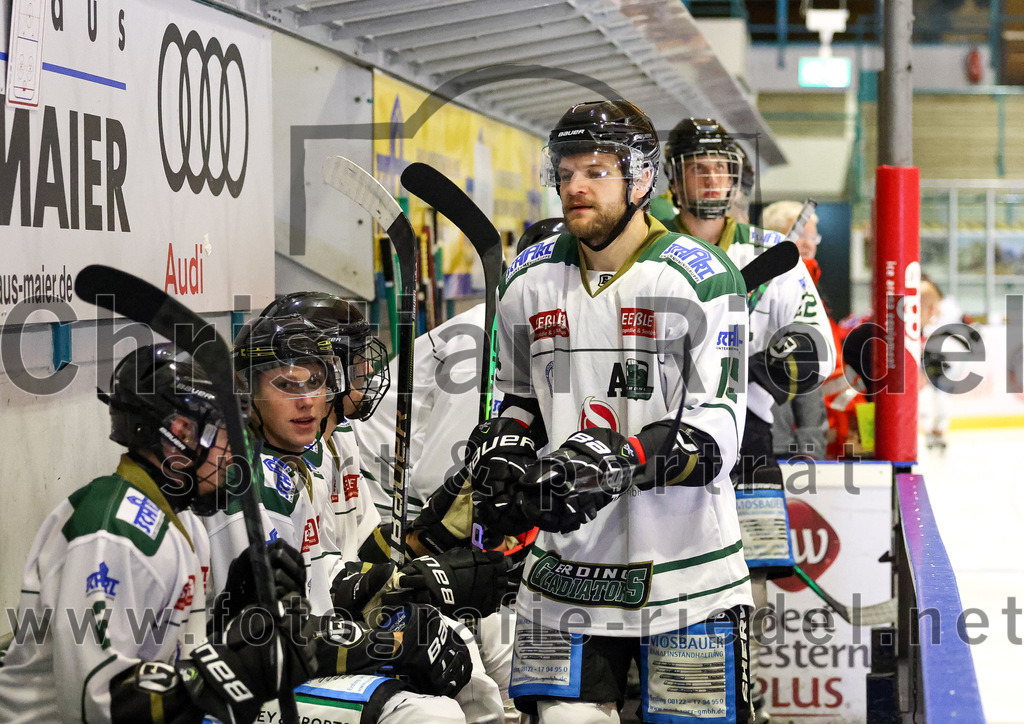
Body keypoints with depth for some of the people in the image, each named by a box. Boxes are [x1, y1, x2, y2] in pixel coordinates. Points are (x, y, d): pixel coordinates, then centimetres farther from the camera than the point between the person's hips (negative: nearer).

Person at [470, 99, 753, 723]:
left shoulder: (699, 278, -10)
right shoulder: (531, 282, 6)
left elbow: (717, 429, -15)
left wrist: (627, 459, -29)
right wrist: (501, 455, 1)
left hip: (682, 565, -4)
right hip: (568, 563, 4)